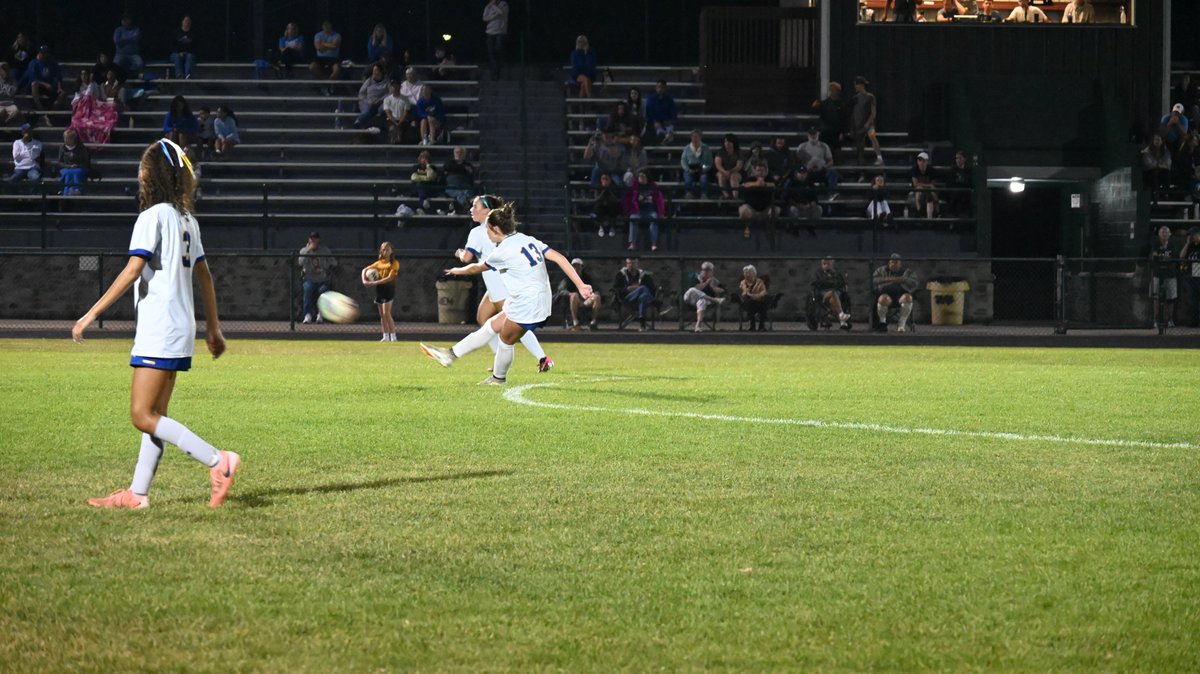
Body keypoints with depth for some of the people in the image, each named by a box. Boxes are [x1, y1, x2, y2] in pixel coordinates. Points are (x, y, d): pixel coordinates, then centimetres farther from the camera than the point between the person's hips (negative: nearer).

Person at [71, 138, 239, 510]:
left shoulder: (154, 215, -10)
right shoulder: (187, 220, 15)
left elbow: (133, 270, -17)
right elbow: (204, 274, 18)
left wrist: (91, 314, -16)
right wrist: (213, 327, 24)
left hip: (158, 330, -9)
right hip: (181, 327, 9)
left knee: (143, 416, -9)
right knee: (155, 415, 10)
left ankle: (218, 461, -15)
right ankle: (137, 493, 12)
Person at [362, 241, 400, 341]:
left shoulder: (394, 263, -3)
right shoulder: (379, 263, 13)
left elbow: (389, 278, -14)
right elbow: (364, 270, 17)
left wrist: (374, 283, -20)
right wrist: (364, 280, -4)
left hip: (388, 289, -6)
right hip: (379, 290, 6)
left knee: (386, 313, -15)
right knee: (382, 315, 5)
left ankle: (393, 336, -13)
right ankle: (386, 337, 9)